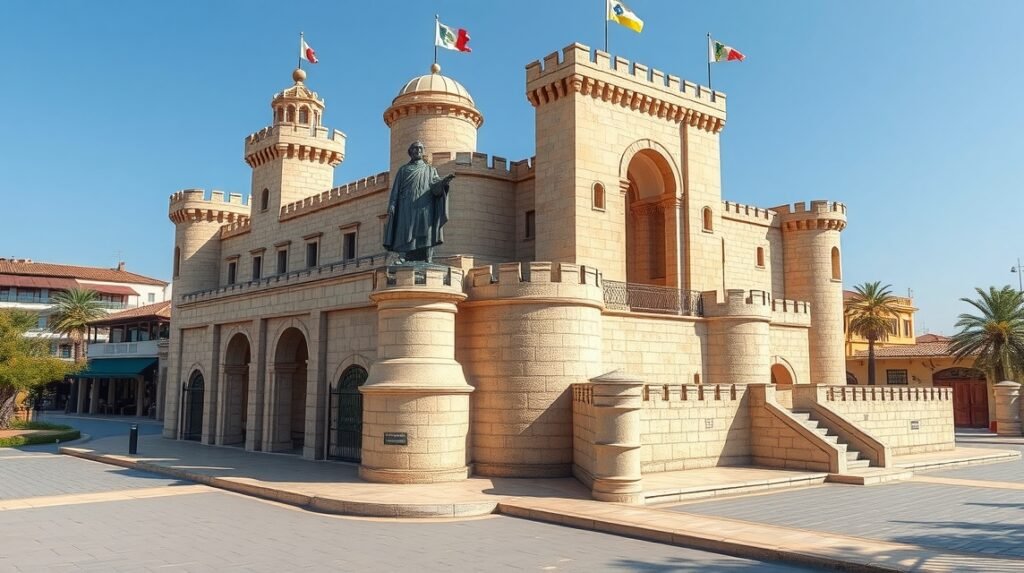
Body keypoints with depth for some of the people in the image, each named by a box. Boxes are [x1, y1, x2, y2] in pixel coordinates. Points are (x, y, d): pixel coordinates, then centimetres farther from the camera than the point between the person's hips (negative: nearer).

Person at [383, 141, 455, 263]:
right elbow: (396, 190, 12)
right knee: (405, 234, -13)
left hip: (425, 208, 0)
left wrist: (444, 181, -21)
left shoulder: (430, 170, 20)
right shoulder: (403, 170, 20)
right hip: (407, 209, 0)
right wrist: (392, 206, -4)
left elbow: (435, 187, 2)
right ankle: (402, 261, -19)